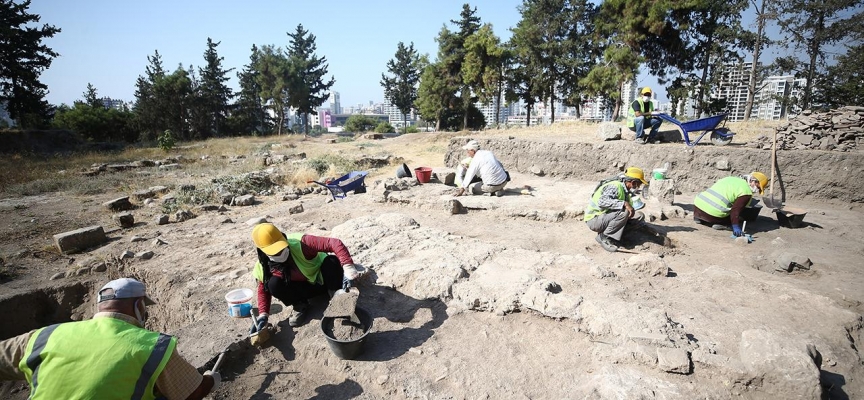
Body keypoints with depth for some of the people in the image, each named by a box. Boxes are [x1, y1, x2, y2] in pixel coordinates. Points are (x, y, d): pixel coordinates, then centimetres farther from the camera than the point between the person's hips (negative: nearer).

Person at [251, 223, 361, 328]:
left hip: (322, 279, -3)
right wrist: (263, 315, -13)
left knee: (332, 261, -37)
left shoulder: (299, 243, -35)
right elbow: (263, 291, 1)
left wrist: (348, 267, -52)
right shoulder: (263, 267, -18)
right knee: (274, 284, -26)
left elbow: (334, 243, -41)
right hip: (305, 288, 3)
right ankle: (301, 305, 1)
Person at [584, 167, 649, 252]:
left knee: (639, 216, 2)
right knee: (623, 212, -32)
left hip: (607, 218, 9)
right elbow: (602, 201, -37)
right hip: (594, 219, -9)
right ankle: (604, 237, -16)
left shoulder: (625, 191, 11)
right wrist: (624, 204, -40)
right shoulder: (615, 186, -19)